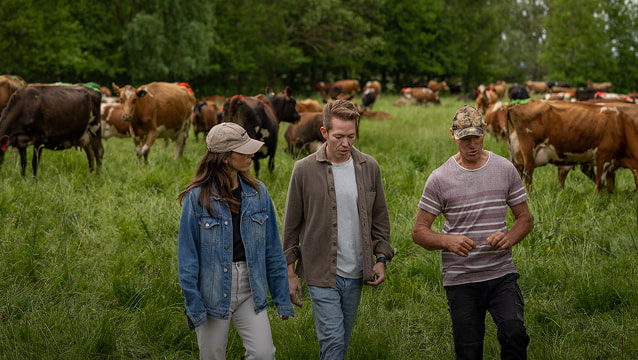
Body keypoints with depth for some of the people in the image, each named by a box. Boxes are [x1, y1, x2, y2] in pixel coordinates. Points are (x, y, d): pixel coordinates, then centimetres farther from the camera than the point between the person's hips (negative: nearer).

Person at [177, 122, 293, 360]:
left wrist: (282, 299, 7)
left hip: (250, 290, 3)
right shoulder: (197, 197, -9)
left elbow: (272, 250, 7)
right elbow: (187, 256, -6)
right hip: (213, 291, -2)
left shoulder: (258, 193, 2)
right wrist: (194, 306, -8)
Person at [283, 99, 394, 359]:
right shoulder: (305, 169, -7)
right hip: (321, 272, -4)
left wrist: (381, 259, 4)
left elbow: (380, 218, 13)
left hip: (355, 274, 4)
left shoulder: (369, 167, 2)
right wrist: (290, 273, 0)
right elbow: (291, 226, 0)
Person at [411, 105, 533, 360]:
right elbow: (419, 232, -1)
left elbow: (524, 218, 11)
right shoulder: (439, 179, -3)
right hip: (461, 280, -1)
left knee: (514, 334, -22)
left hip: (502, 274, 1)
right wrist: (447, 241, -22)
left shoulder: (505, 169, 3)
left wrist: (510, 238, -12)